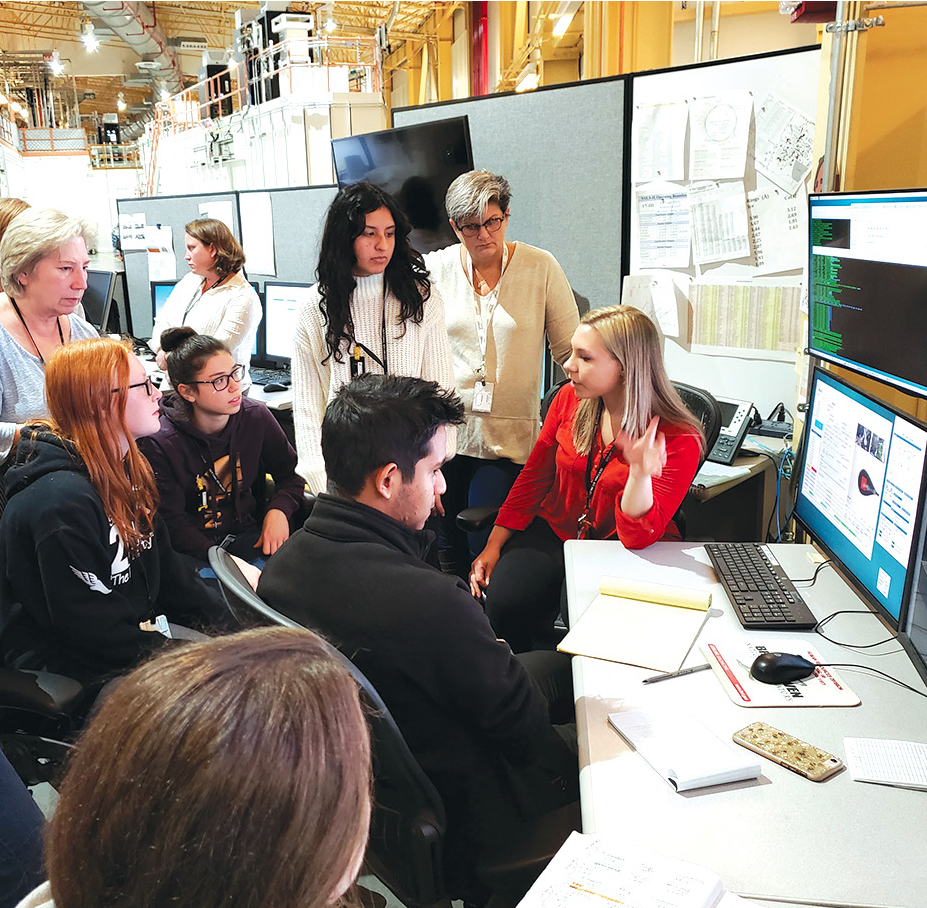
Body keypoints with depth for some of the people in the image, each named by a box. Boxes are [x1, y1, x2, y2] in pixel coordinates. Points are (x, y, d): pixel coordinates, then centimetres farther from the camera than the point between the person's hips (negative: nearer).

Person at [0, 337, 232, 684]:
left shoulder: (123, 468, 5)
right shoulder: (62, 500, -25)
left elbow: (162, 561, 11)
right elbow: (88, 626, -23)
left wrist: (223, 615, 3)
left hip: (141, 628, 9)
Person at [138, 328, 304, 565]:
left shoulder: (256, 417, -4)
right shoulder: (160, 444, -15)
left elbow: (289, 474, 9)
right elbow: (173, 523, -12)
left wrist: (279, 510, -13)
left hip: (249, 533, 4)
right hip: (195, 551, -3)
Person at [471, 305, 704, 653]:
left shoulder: (679, 440, -17)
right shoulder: (571, 398, -3)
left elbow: (637, 538, -22)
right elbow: (534, 476, 7)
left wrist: (640, 471, -40)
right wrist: (494, 544, 2)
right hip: (555, 531, 3)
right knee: (502, 602, -23)